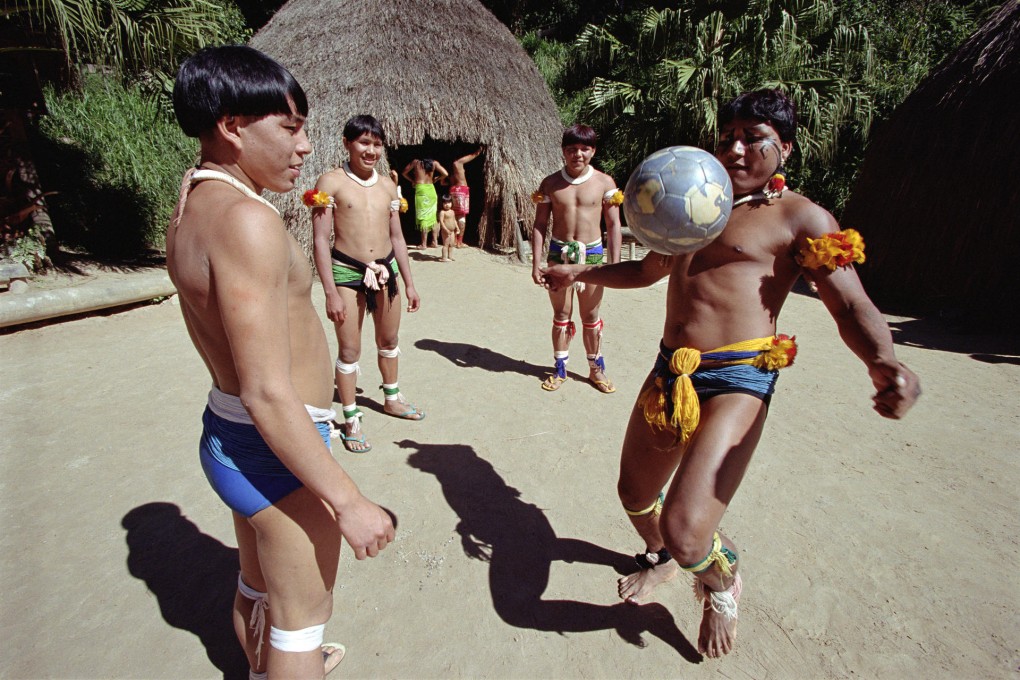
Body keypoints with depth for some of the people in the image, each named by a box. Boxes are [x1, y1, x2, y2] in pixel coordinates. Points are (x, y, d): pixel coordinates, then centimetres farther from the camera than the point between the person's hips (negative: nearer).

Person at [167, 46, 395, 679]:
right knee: (303, 613, 12)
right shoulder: (247, 219, -24)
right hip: (275, 449, -10)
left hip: (227, 433, 10)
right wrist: (348, 501, -24)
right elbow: (266, 392, -28)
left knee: (257, 585, 31)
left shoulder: (190, 211, 6)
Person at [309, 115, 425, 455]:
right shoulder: (331, 182, -7)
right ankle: (351, 421, 18)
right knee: (349, 350, 2)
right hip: (347, 273, -5)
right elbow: (320, 240, -10)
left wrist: (409, 283, 11)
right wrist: (331, 292, -15)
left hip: (386, 270, 5)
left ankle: (392, 398, 40)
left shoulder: (388, 185, 7)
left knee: (389, 341, 18)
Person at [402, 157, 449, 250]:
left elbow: (404, 173, 10)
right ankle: (435, 242, 15)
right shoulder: (434, 163, 7)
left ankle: (424, 244, -3)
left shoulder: (416, 162, 6)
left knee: (423, 216, -2)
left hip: (420, 189, -2)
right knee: (432, 216, 13)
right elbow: (445, 174, -2)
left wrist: (413, 181, 19)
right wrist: (436, 179, 12)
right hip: (431, 190, 2)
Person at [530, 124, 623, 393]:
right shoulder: (550, 184, 1)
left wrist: (615, 263, -7)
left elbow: (613, 225, -1)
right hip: (558, 252, 1)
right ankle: (560, 369, 23)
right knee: (561, 315, 9)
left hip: (591, 253, -1)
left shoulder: (604, 182, -2)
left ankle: (596, 368, 25)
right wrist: (536, 263, -3)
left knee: (591, 316, 9)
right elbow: (540, 225, 3)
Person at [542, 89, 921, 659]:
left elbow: (852, 304, -9)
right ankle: (660, 559, 54)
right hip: (669, 371, 7)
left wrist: (884, 362, -29)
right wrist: (581, 274, 23)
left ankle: (723, 581, 22)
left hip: (737, 379, -6)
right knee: (635, 493, 19)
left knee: (687, 531, -17)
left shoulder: (800, 217, -2)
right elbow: (647, 271, 30)